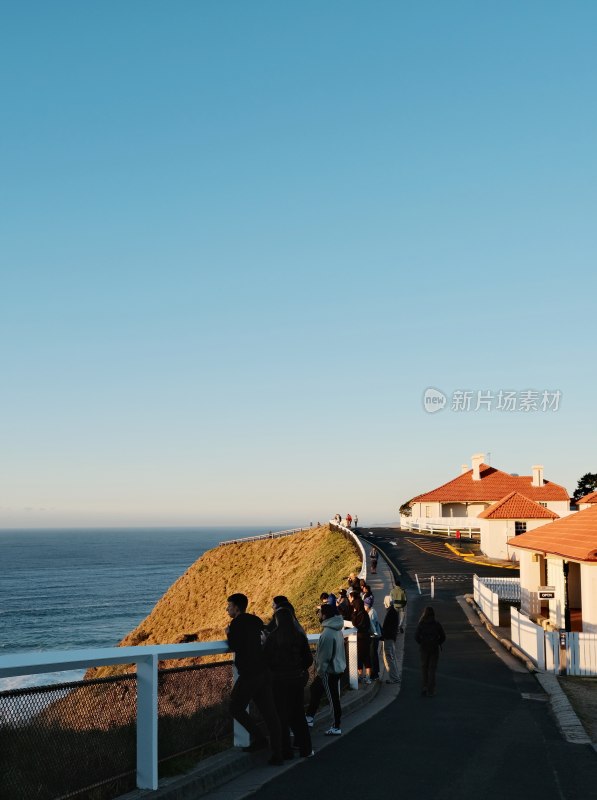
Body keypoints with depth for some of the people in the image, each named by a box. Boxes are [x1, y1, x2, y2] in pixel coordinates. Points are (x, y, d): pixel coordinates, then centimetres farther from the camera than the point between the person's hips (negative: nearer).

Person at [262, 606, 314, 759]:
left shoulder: (273, 637, -12)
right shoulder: (300, 636, -2)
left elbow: (266, 659, -11)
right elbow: (308, 659, 2)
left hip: (278, 680, -3)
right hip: (296, 680, 3)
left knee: (281, 716, 7)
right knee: (298, 715, 15)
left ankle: (286, 751, 10)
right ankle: (305, 749, 17)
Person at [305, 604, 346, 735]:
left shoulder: (327, 633, -26)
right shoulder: (337, 630, 6)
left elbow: (324, 656, -24)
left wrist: (320, 670, -12)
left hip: (330, 671, -10)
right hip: (338, 667, 10)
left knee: (333, 698, 0)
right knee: (315, 689, 21)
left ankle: (336, 727, 10)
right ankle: (309, 717, 30)